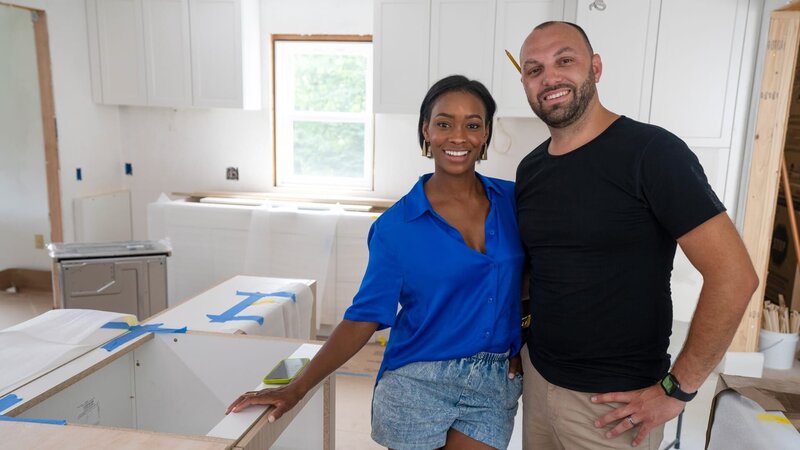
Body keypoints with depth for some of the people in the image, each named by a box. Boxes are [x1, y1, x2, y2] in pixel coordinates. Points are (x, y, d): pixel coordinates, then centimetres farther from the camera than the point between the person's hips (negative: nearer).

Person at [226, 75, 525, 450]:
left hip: (495, 387, 2)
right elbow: (364, 317, -7)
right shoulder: (396, 226, -9)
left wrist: (522, 350, -2)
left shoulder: (513, 201, -2)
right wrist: (296, 389, -11)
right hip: (417, 383, -2)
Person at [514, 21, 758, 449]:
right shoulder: (529, 169, 3)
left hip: (614, 402, -5)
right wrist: (517, 342, 6)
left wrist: (677, 389, -15)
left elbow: (734, 275, -18)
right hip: (537, 376, 6)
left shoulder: (650, 151, -16)